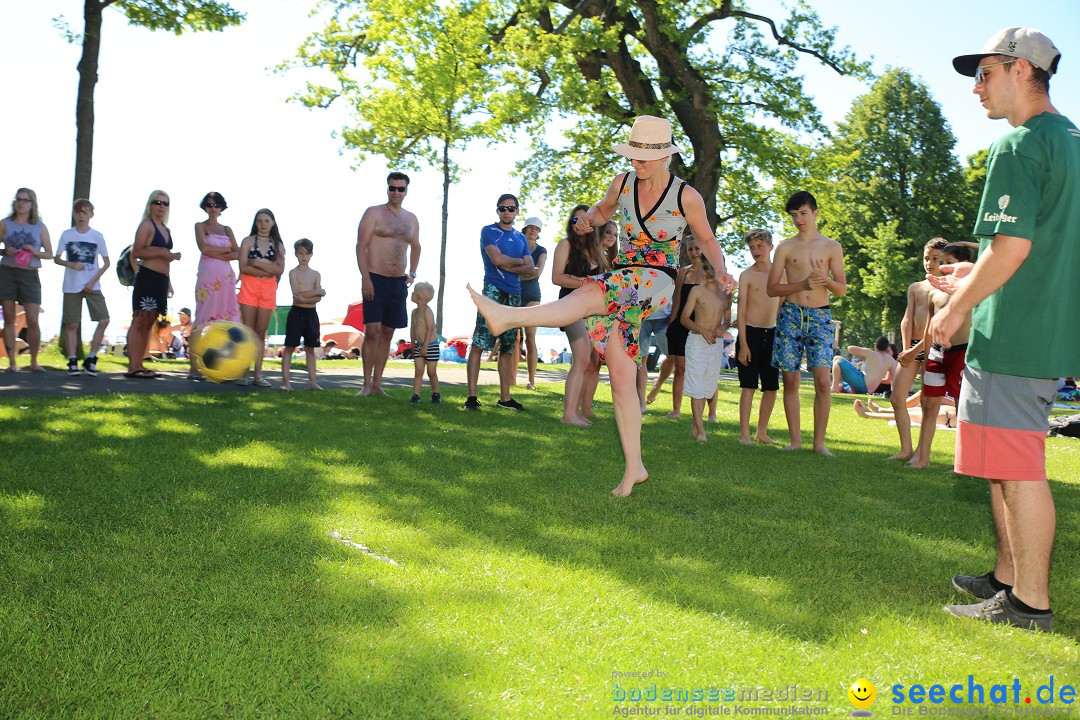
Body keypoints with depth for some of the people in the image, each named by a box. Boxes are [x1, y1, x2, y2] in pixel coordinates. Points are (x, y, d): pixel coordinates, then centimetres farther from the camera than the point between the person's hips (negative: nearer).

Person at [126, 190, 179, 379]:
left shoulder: (166, 229, 22)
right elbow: (136, 252, -14)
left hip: (161, 279, 9)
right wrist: (161, 252, -16)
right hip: (147, 277, -9)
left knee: (148, 324, 9)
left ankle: (140, 365, 12)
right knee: (139, 321, -10)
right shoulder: (146, 225, -3)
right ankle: (132, 367, -13)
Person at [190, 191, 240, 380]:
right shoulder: (200, 226, 9)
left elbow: (237, 254, 8)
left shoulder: (227, 229, 19)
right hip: (207, 276, -4)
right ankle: (194, 368, -8)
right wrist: (226, 249, 2)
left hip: (226, 278, 4)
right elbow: (204, 247, -7)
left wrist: (217, 254, -6)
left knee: (225, 320, -1)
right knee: (204, 318, -8)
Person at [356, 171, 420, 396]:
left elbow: (415, 247, 29)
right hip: (375, 279, -5)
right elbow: (361, 246, -8)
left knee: (387, 333, 7)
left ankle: (377, 384, 13)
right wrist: (365, 278, -17)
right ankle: (367, 384, -4)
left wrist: (412, 273, 14)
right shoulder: (374, 213, -2)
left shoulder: (411, 219, 15)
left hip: (398, 282, 5)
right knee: (372, 331, -13)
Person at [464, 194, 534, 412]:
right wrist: (519, 261, 2)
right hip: (493, 291, -6)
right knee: (479, 344, -12)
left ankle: (505, 397, 13)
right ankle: (471, 396, -12)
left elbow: (530, 269, 7)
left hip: (514, 294, 6)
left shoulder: (521, 238, 19)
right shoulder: (489, 231, 3)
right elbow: (497, 259, -13)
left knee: (508, 348, 8)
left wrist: (506, 266, -7)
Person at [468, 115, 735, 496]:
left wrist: (721, 270, -8)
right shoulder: (623, 183, 8)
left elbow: (707, 239, 12)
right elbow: (602, 211, 28)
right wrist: (588, 219, 3)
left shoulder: (686, 197, -3)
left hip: (656, 282, -5)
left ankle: (508, 316, -48)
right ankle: (634, 467, 6)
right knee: (621, 378, -2)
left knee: (589, 295, -35)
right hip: (619, 282, 5)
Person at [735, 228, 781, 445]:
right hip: (750, 333, -4)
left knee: (771, 386, 6)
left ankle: (761, 432, 17)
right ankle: (744, 433, 0)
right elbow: (741, 312, -6)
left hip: (772, 334, 4)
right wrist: (743, 344, -11)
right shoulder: (747, 275, -4)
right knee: (749, 385, -5)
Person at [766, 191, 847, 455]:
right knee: (790, 380, 0)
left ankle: (819, 441, -3)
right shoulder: (786, 247, 8)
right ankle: (795, 439, 9)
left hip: (820, 317, 0)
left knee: (822, 381, -11)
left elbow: (842, 290, 7)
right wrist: (802, 284, -12)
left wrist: (825, 280, -14)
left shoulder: (832, 247, 9)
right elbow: (771, 288, 3)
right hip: (791, 315, 1)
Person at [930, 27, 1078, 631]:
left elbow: (1012, 246, -21)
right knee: (1007, 463, 17)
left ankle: (1030, 603, 4)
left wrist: (956, 310, -10)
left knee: (1019, 468, -4)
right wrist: (974, 278, 26)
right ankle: (1008, 577, 26)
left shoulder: (1018, 145, -13)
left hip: (1012, 335, -10)